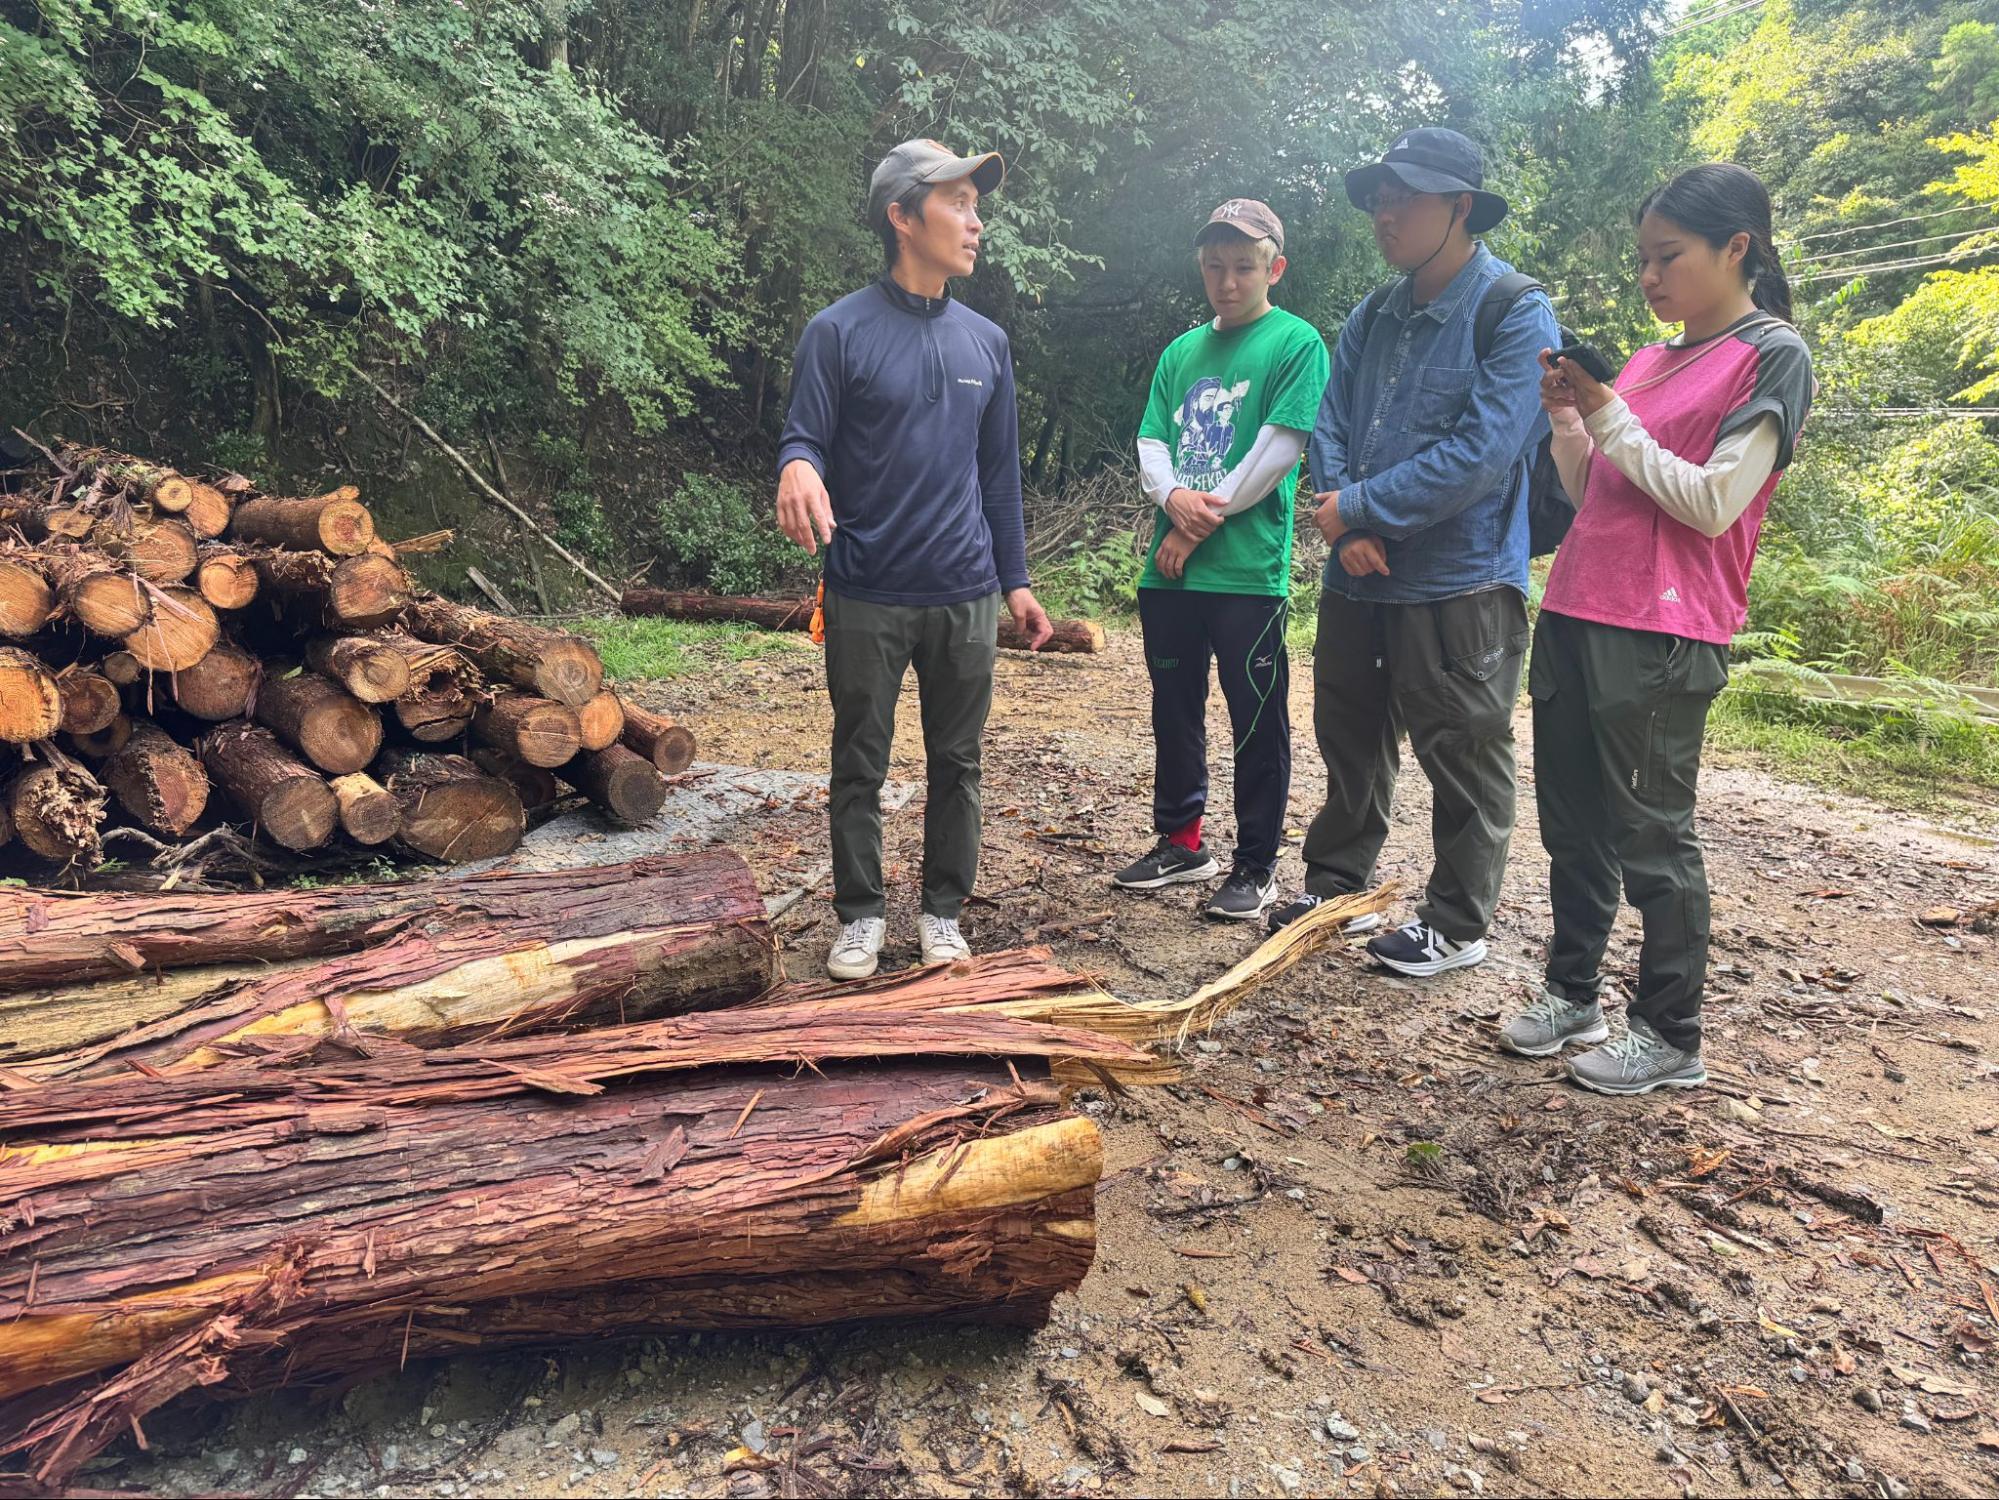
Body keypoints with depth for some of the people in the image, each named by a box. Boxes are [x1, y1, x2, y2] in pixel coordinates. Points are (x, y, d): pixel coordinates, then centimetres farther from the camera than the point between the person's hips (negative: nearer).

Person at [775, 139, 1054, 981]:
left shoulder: (986, 342, 10)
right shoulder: (840, 331, -3)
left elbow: (999, 472, 14)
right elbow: (804, 438, -6)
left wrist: (1015, 580, 12)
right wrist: (798, 465, -31)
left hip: (965, 596, 4)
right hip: (867, 597, -3)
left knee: (956, 762, 10)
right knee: (860, 767, 6)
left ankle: (943, 910, 25)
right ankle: (860, 916, 22)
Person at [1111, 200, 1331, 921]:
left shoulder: (1296, 342, -2)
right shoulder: (1182, 351, 16)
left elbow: (1279, 449, -11)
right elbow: (1150, 441, 10)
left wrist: (1201, 525, -10)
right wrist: (1174, 498, -12)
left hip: (1248, 571, -6)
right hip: (1170, 571, 6)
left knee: (1257, 724, 2)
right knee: (1174, 712, 14)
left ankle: (1256, 867, 14)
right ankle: (1180, 842, 30)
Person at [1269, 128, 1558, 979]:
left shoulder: (1515, 313, -10)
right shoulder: (1372, 318, 11)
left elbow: (1482, 454, -20)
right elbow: (1329, 429, 6)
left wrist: (1363, 507, -16)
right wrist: (1344, 525, -13)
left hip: (1459, 582, -7)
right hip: (1358, 577, 7)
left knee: (1462, 758, 4)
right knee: (1349, 740, 17)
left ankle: (1458, 926, 18)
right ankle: (1335, 886, 34)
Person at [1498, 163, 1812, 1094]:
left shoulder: (1772, 356, -3)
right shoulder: (1645, 361, 17)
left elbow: (1712, 503, -13)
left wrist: (1610, 416, -10)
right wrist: (1569, 416, 4)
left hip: (1662, 634, -7)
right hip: (1573, 615, 7)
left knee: (1649, 834, -1)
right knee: (1572, 825, 12)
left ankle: (1669, 1036, 11)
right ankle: (1572, 994, 25)